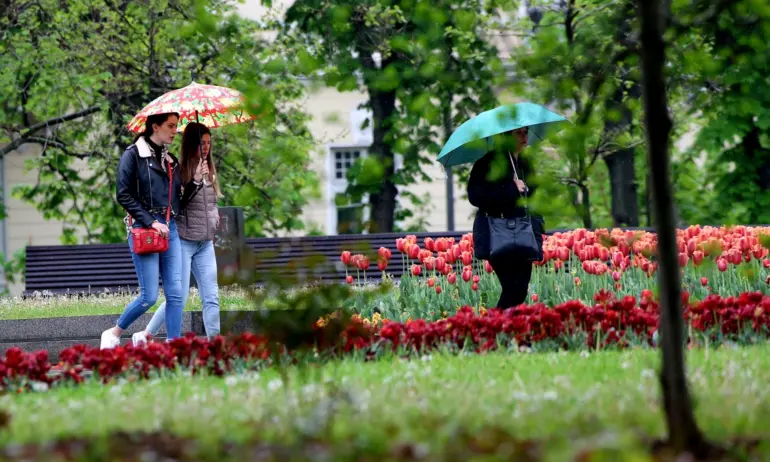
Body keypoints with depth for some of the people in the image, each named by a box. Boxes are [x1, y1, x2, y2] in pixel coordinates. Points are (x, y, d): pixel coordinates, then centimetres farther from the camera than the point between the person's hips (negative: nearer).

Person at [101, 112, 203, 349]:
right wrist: (151, 221, -15)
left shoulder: (171, 160, 17)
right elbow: (124, 195, -9)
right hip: (143, 229, -6)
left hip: (169, 229, 6)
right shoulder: (133, 155, -3)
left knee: (175, 294, -2)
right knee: (149, 296, -8)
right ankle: (114, 334, 12)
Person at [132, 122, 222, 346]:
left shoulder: (209, 170, 11)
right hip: (183, 241, -7)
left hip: (205, 243, 7)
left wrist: (214, 218, 8)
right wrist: (195, 182, -28)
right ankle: (144, 336, 8)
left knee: (211, 297, 1)